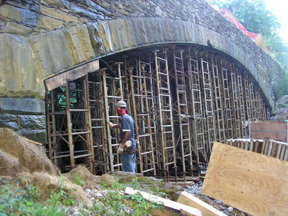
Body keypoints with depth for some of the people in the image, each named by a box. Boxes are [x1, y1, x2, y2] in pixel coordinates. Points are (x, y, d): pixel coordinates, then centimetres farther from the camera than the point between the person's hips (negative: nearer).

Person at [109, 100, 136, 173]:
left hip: (126, 145, -10)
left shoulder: (124, 118, -15)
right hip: (132, 144, 10)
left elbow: (128, 132, -25)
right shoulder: (129, 117, 15)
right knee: (131, 166, 16)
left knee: (128, 168, -2)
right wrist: (113, 126, 51)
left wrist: (121, 144, -23)